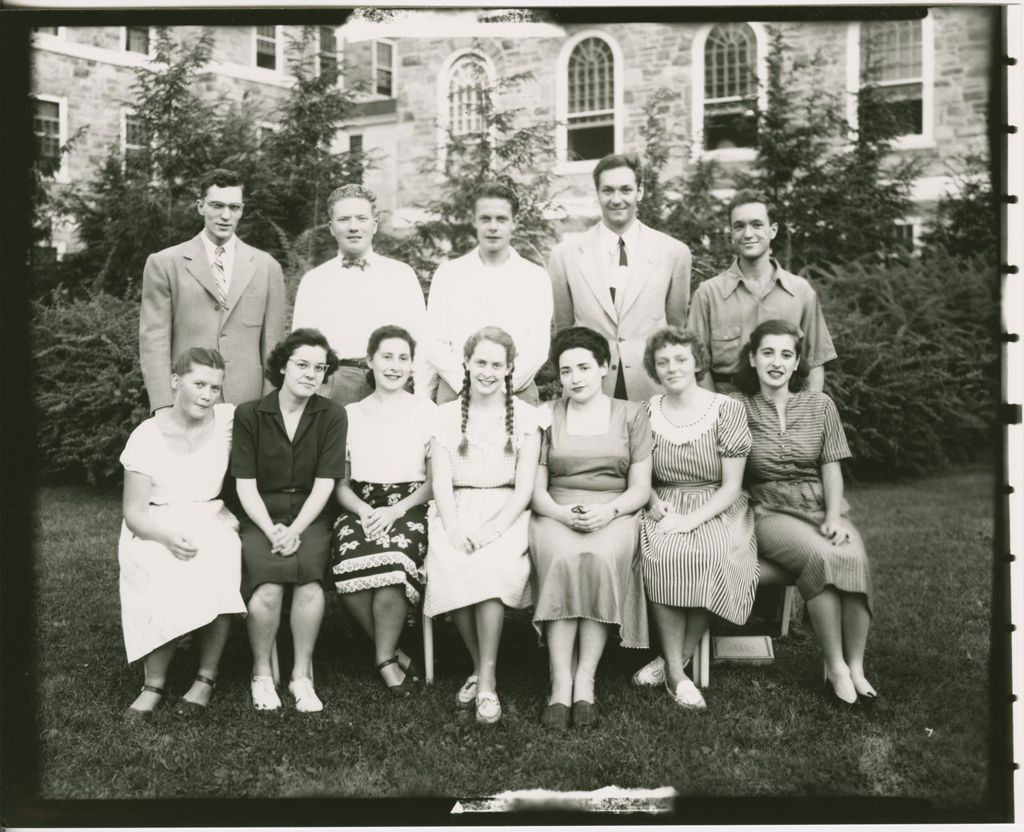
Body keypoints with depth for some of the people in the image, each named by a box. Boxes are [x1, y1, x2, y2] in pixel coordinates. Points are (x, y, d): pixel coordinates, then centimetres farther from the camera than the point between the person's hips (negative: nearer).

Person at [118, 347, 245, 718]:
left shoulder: (228, 419, -2)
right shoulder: (146, 436, -7)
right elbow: (133, 511, -8)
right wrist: (167, 536, -28)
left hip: (211, 521, 2)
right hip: (155, 529, -1)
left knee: (220, 573, -30)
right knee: (165, 580, -32)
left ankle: (207, 677, -14)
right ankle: (154, 684, -14)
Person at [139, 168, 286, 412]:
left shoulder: (267, 267, 9)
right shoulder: (164, 264, 4)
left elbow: (272, 345, 9)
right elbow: (153, 340, 0)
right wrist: (164, 407, -9)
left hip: (247, 403, 1)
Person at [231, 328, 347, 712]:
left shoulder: (332, 416, 3)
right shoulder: (249, 414, 2)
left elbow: (324, 485, -3)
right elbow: (246, 485, -1)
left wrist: (294, 531, -16)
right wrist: (272, 530, -15)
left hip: (310, 516, 1)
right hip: (261, 517, 0)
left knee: (309, 579, -29)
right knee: (267, 589, -28)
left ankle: (302, 675, -11)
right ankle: (261, 674, -4)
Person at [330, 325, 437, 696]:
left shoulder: (427, 411, 9)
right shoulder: (350, 414, 14)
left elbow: (435, 480, 3)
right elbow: (340, 483, 11)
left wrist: (396, 510, -12)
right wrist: (365, 511, -9)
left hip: (409, 508, -2)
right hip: (360, 508, 2)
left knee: (393, 559, -34)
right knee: (350, 563, -31)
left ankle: (385, 659, -13)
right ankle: (395, 655, -11)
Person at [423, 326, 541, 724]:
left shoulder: (526, 416, 8)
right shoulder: (446, 415, 12)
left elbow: (524, 486, 0)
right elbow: (441, 482, 3)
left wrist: (493, 528, -15)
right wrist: (453, 529, -15)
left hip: (506, 511, -1)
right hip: (456, 511, 1)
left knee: (492, 564, -33)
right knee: (451, 567, -30)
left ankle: (486, 678, -22)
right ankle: (481, 667, -11)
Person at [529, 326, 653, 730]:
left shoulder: (631, 414, 13)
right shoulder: (546, 416, 14)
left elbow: (640, 488, 7)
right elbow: (536, 489, 8)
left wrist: (607, 511, -13)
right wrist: (562, 513, -14)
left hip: (614, 514, 0)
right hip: (556, 515, 0)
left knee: (602, 558, -35)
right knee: (562, 559, -34)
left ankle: (585, 681, -29)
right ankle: (560, 684, -32)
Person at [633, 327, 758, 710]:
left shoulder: (727, 409, -3)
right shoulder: (647, 413, 5)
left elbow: (731, 485, -6)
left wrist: (691, 520, -19)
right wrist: (658, 507, -11)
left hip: (718, 509, -1)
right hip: (666, 507, 1)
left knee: (710, 555, -34)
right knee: (660, 553, -32)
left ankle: (675, 661, -16)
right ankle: (675, 674, -23)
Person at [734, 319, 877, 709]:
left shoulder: (819, 405, 11)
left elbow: (831, 467, 8)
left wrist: (834, 517, -7)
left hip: (821, 506, 3)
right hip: (771, 512, -3)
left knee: (855, 558, -29)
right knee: (820, 556, -33)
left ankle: (855, 666, -20)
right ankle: (835, 667, -21)